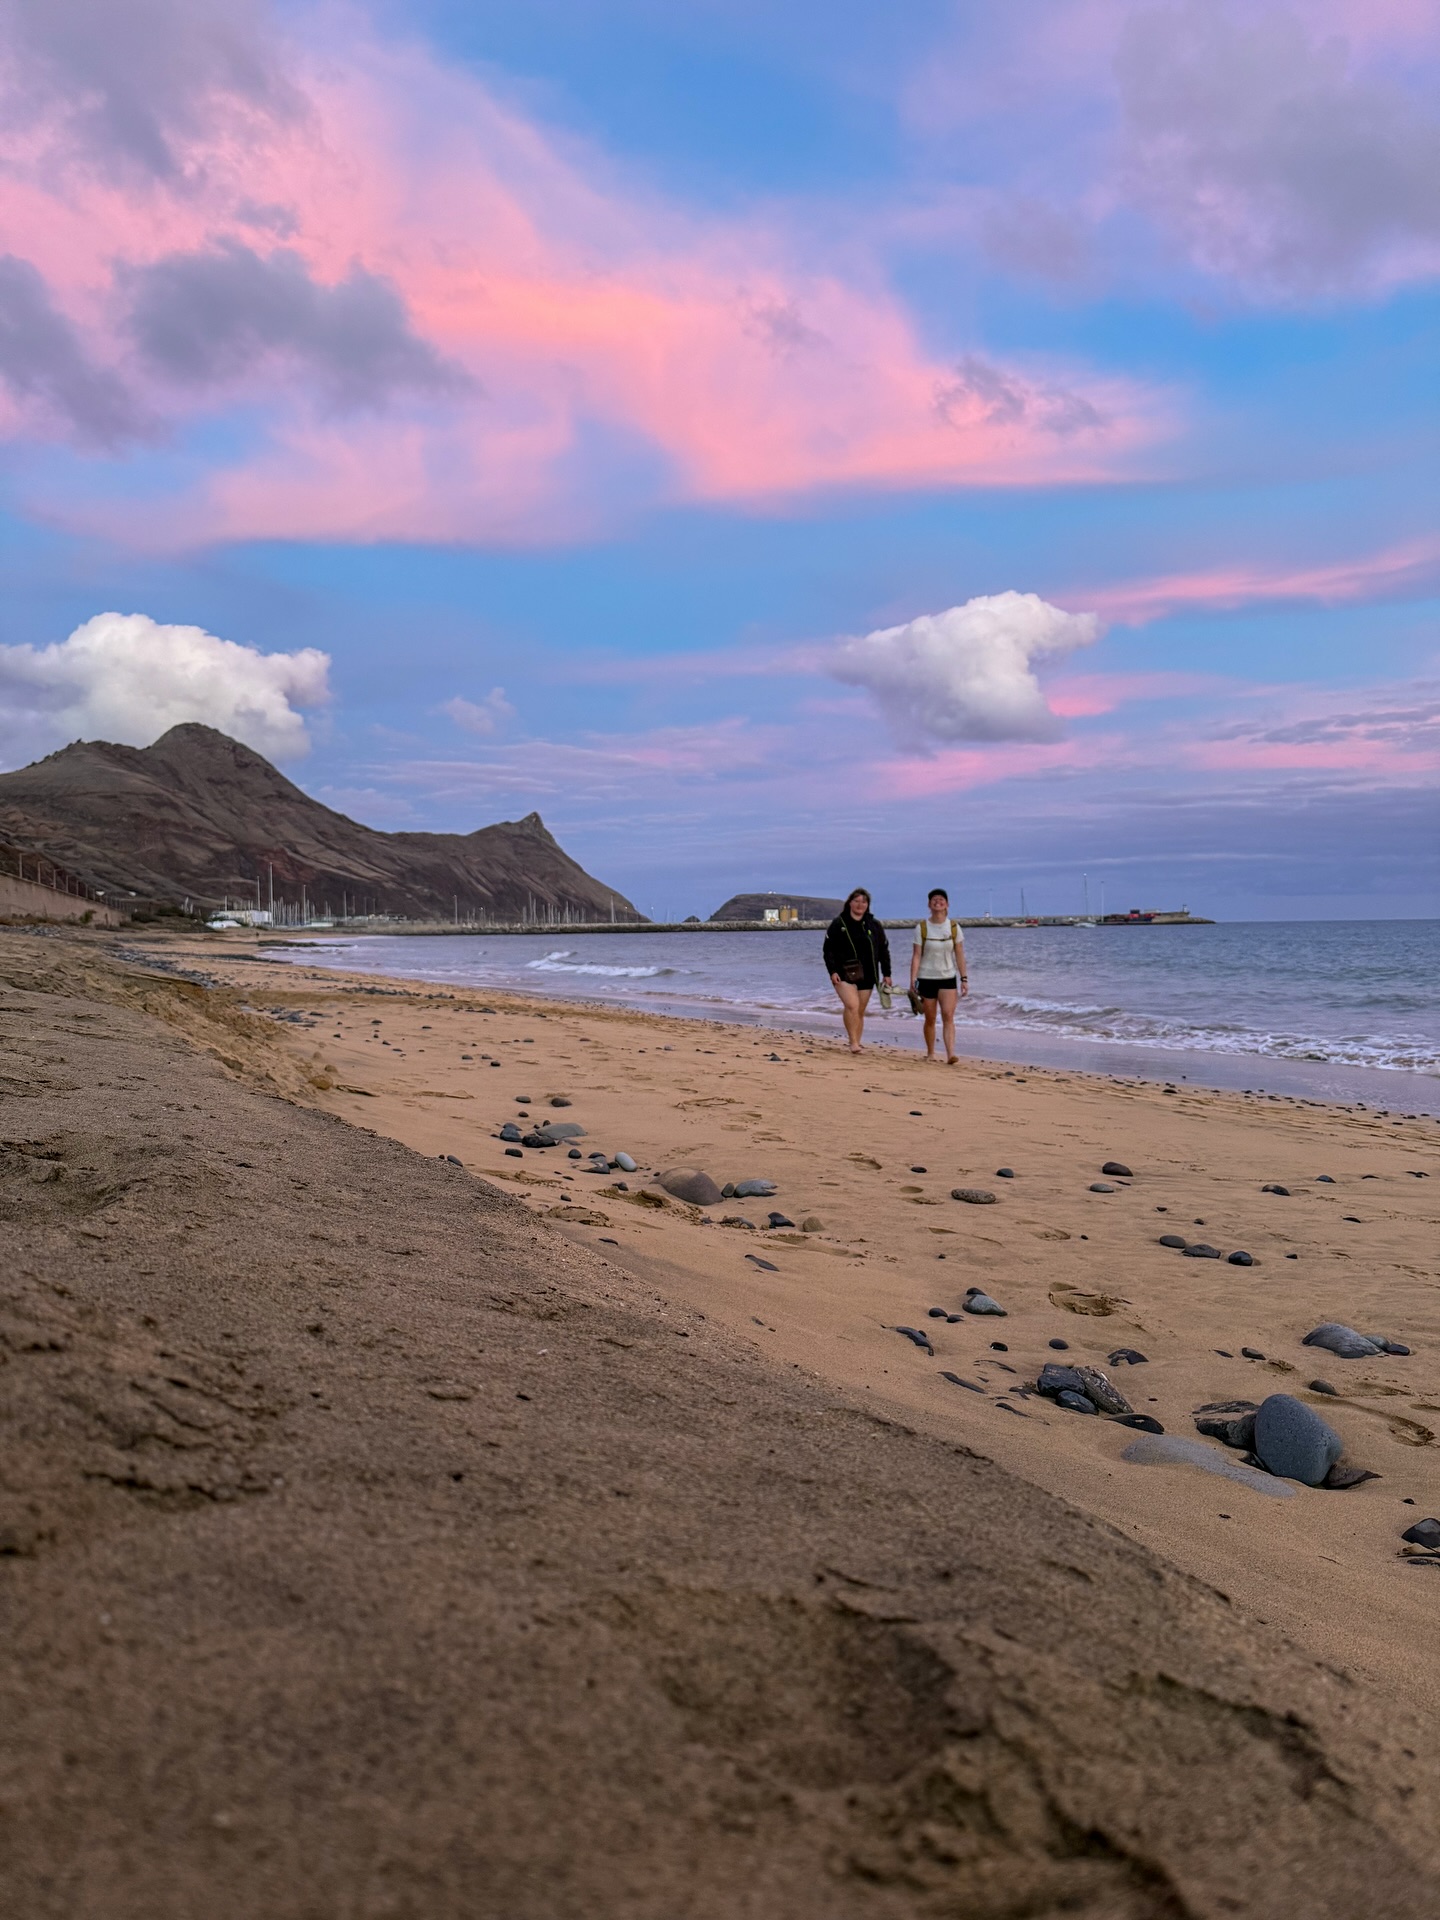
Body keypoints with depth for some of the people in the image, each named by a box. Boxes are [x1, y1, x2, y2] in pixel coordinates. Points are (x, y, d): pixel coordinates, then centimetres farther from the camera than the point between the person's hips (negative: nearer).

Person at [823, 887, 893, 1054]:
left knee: (860, 1011, 6)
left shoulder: (874, 926, 9)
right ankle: (854, 1043, -17)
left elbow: (884, 951, 13)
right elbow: (828, 949, -1)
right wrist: (832, 971, -12)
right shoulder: (838, 924, 0)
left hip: (867, 975, 3)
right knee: (852, 1006, -20)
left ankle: (856, 1045, 16)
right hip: (844, 973, -3)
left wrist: (886, 974, 8)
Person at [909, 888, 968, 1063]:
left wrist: (964, 978, 0)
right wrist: (913, 980, -12)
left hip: (948, 978, 0)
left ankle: (950, 1054, -22)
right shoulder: (922, 928, -3)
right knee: (930, 1019, 7)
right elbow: (916, 956, -5)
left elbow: (959, 955, 4)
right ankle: (930, 1053, 22)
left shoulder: (953, 927, 1)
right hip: (927, 978, 0)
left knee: (948, 1016, -14)